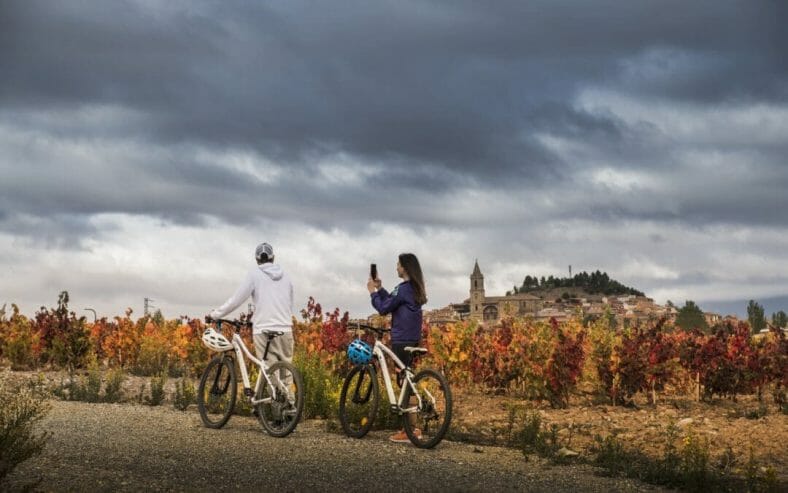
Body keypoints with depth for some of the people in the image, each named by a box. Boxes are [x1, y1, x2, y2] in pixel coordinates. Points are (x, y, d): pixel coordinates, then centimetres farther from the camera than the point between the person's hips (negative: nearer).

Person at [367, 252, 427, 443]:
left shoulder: (403, 288, -15)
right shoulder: (415, 289, 14)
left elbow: (383, 308, -13)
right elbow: (392, 303, 20)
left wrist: (372, 291, 0)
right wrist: (380, 288, 17)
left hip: (401, 341, -10)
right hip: (412, 340, 10)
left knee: (404, 382, -7)